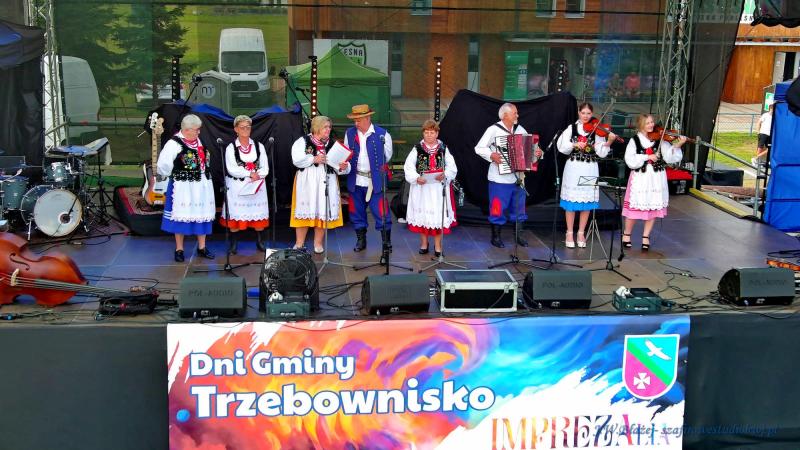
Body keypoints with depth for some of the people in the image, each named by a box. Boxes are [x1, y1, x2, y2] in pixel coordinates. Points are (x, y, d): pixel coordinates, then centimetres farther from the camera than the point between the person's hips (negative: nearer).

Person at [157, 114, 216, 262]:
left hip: (202, 185, 6)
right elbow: (163, 165, -15)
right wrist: (174, 176, -2)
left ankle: (202, 247, 21)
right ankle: (179, 249, 12)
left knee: (202, 215, 10)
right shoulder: (174, 143, -14)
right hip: (183, 187, -6)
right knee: (181, 216, 1)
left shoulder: (198, 141, 8)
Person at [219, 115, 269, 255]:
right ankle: (234, 243, 8)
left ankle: (259, 241, 16)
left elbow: (265, 168, 2)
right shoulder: (231, 148, -1)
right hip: (237, 187, -2)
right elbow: (231, 169, -11)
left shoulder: (259, 146, 8)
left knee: (258, 213, 4)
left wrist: (257, 176, -17)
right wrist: (250, 173, -16)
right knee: (236, 214, -1)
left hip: (257, 185, 2)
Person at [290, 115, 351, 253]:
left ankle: (318, 243, 17)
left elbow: (339, 163, 1)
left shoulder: (333, 144, 7)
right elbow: (297, 159, -13)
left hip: (326, 183, 2)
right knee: (305, 212, 2)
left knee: (323, 212, 4)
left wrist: (343, 167, -20)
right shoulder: (303, 141, -1)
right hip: (307, 183, -2)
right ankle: (299, 243, 11)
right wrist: (314, 159, -19)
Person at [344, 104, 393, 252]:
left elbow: (387, 156, 3)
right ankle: (360, 240, 24)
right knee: (357, 212, 11)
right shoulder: (349, 133, 7)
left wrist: (378, 168, 1)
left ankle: (386, 242, 8)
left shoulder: (382, 134, -6)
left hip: (375, 181, -4)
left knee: (381, 213, -2)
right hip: (356, 180, 4)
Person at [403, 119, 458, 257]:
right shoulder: (417, 149, 1)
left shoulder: (443, 149, 4)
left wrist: (444, 175, -17)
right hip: (421, 187, 0)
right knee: (422, 213, 6)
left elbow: (452, 167, 2)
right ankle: (424, 243, 21)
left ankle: (438, 245, 12)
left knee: (439, 214, 1)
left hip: (439, 187, 0)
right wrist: (416, 178, -18)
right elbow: (408, 167, -3)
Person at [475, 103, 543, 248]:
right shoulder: (494, 129, -8)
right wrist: (491, 155, -23)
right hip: (500, 178, -6)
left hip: (518, 176, 6)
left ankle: (518, 235, 25)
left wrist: (537, 152, -3)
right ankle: (496, 237, 14)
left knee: (518, 207, 12)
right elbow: (479, 148, -10)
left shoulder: (519, 129, 9)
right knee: (498, 208, 1)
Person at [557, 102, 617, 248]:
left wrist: (609, 142, -21)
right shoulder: (571, 128, 3)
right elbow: (562, 147, -6)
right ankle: (569, 233, 11)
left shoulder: (597, 130, 2)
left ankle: (581, 233, 16)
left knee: (587, 202, 5)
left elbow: (601, 153, -7)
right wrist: (575, 145, -20)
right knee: (571, 200, 1)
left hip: (590, 170, 1)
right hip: (573, 168, -1)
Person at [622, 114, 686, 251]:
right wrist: (647, 157, -19)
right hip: (639, 178, -2)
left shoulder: (660, 139, 2)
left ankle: (645, 237, 19)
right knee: (634, 207, -1)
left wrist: (676, 146, -22)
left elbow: (669, 158, -7)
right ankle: (627, 234, 20)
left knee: (653, 207, 5)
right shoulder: (634, 140, -2)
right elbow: (630, 160, -12)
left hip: (656, 179, 2)